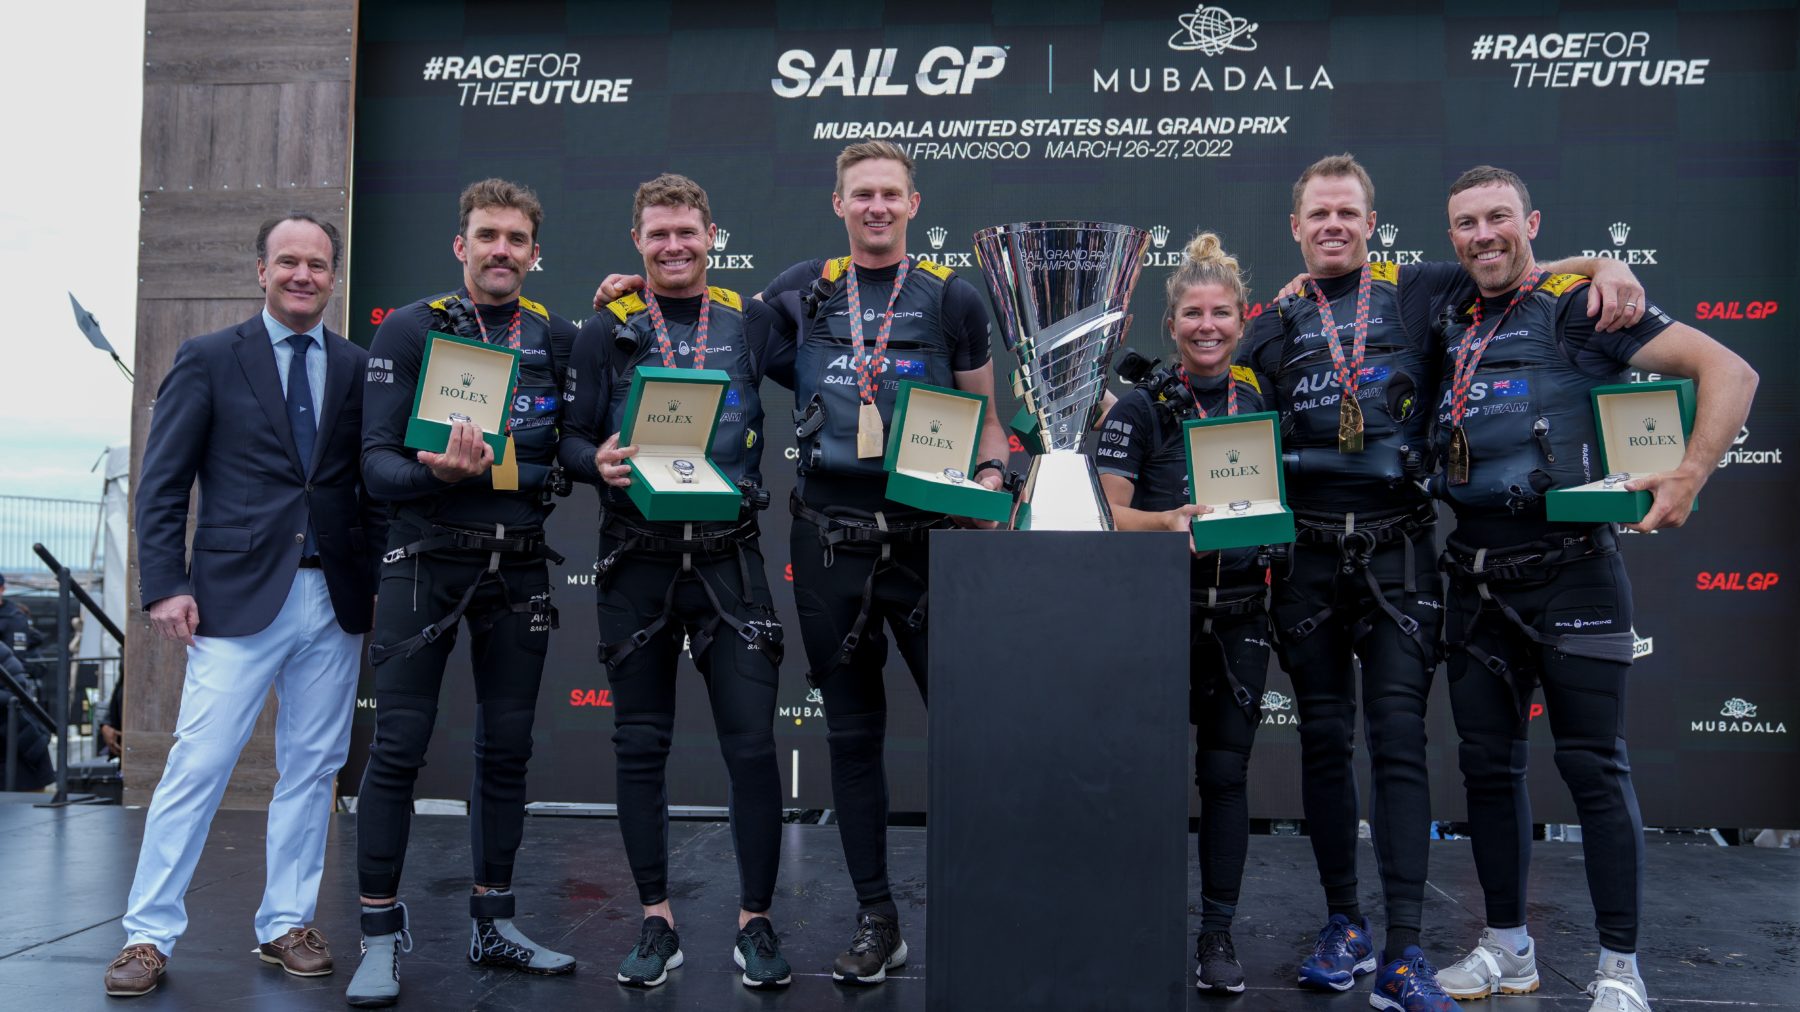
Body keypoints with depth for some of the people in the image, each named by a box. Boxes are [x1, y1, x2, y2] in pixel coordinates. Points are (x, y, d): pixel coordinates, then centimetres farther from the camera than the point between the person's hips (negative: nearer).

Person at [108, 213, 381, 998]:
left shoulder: (358, 368, 11)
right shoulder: (208, 359, 4)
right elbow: (161, 485, 1)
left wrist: (378, 578, 3)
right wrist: (164, 585, -7)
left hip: (335, 600, 3)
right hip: (239, 598, -3)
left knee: (311, 769, 9)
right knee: (197, 765, -3)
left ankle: (286, 925, 21)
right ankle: (149, 935, 10)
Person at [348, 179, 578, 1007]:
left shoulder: (558, 338, 9)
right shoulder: (409, 331, 0)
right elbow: (377, 460, -7)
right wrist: (437, 472, -25)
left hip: (519, 564, 3)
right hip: (427, 559, -3)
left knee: (506, 748, 9)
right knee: (399, 746, -4)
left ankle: (492, 924, 22)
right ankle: (381, 937, 8)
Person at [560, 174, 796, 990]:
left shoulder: (749, 321, 8)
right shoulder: (606, 331, 6)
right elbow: (571, 437, 4)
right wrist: (597, 461, -16)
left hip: (729, 558, 0)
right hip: (637, 562, 1)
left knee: (752, 743, -2)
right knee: (640, 746, 7)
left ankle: (755, 924, 13)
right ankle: (657, 923, 21)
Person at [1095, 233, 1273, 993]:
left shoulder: (1261, 406, 10)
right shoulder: (1142, 408, -2)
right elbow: (1108, 513, -9)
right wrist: (1168, 521, -27)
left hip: (1239, 615, 3)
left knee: (1226, 772, 6)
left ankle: (1217, 932, 17)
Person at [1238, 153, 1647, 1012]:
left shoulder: (1420, 292, 7)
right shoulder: (1273, 322, 11)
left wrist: (1604, 266, -7)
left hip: (1396, 549, -2)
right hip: (1306, 554, 2)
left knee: (1399, 739, -5)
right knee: (1324, 739, 8)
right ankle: (1343, 923, 22)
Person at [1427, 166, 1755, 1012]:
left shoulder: (1576, 305, -6)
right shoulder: (1448, 324, 11)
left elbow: (1729, 371, -10)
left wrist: (1688, 480, -20)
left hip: (1569, 570, -6)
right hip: (1476, 578, 6)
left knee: (1593, 766, -1)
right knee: (1488, 762, 11)